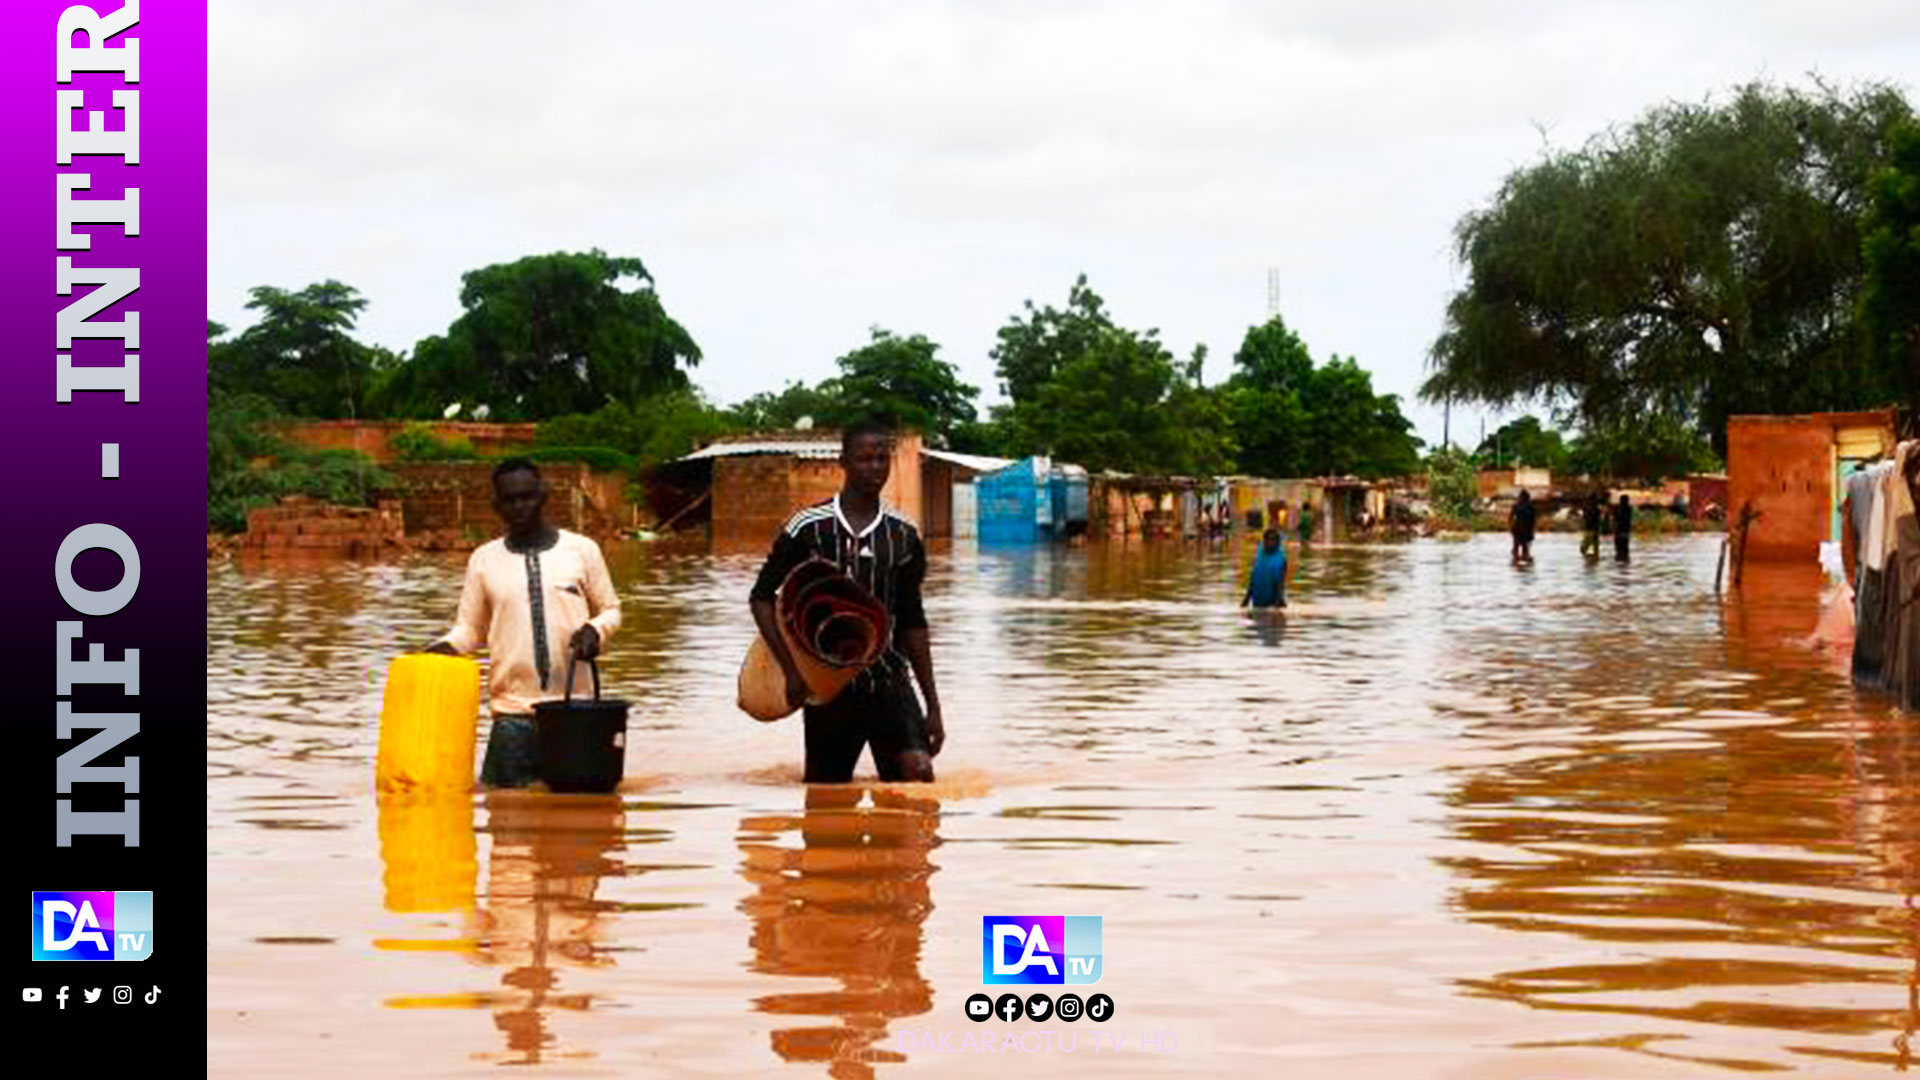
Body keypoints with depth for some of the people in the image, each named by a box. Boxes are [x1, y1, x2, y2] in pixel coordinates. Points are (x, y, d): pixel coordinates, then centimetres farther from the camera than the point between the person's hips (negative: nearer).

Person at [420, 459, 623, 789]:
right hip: (512, 711, 0)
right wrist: (446, 646, -9)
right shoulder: (484, 559, 9)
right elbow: (470, 628, 11)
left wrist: (595, 630, -8)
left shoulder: (582, 550, 7)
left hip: (573, 706, 0)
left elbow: (610, 609, 13)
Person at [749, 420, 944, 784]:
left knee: (918, 770, -21)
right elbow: (762, 597, 2)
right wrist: (791, 669, -9)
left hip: (889, 677, 1)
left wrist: (933, 705, 10)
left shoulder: (903, 536, 5)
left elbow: (912, 622, 12)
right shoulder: (809, 529, -4)